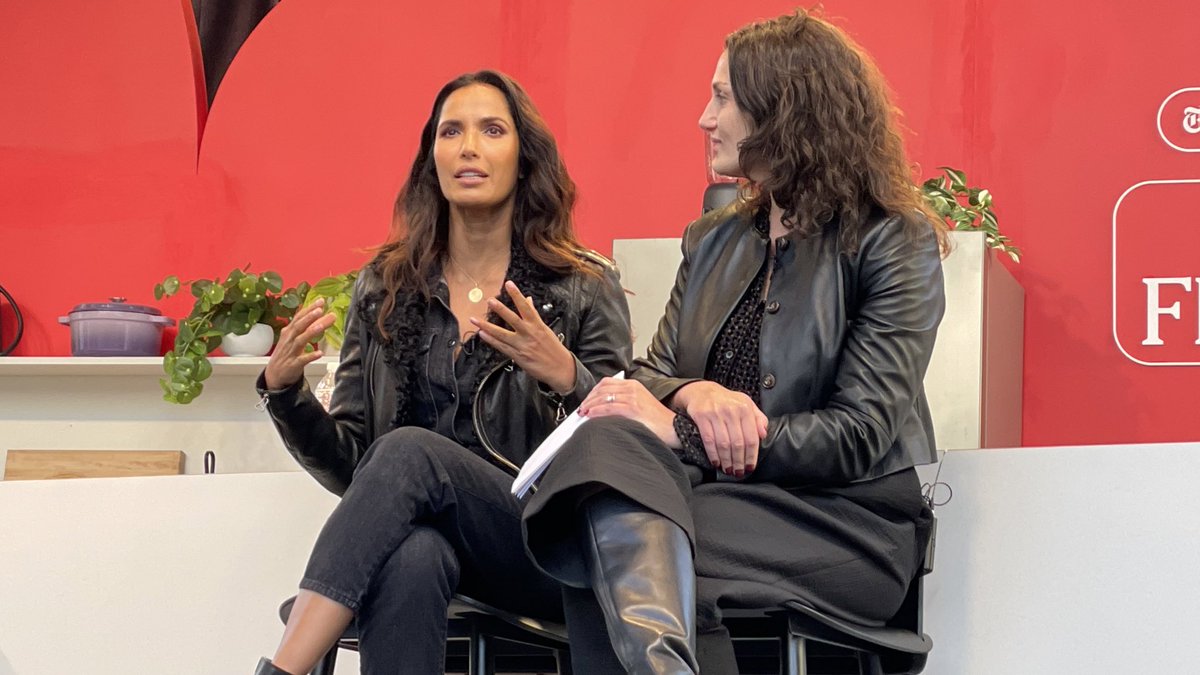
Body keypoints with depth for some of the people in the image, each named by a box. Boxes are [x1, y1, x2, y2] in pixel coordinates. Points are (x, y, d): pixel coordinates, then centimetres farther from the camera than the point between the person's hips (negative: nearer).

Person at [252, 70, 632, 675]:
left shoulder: (585, 287, 6)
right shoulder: (384, 289, 14)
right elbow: (350, 468, 13)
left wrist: (565, 377, -17)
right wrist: (284, 389, -6)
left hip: (545, 551, -2)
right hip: (425, 532, 2)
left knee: (408, 451, -31)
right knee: (410, 557, -37)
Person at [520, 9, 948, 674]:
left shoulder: (896, 243, -1)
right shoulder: (713, 240, 21)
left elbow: (861, 436, -11)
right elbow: (653, 371, 14)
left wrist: (679, 434, -17)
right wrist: (693, 394, -13)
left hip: (847, 517, -5)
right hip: (726, 492, 5)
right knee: (608, 442, -33)